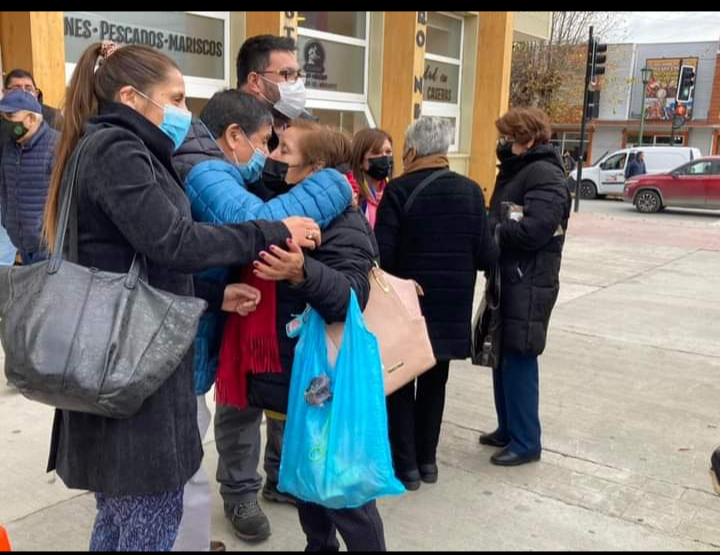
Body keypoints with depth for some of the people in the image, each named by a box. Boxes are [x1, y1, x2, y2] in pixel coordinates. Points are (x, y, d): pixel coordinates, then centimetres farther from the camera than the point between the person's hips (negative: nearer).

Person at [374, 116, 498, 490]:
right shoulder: (470, 191, -3)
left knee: (401, 384, 13)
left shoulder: (398, 191, -12)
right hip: (450, 307, 3)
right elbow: (486, 256, -5)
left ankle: (406, 463, 17)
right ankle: (427, 459, 27)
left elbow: (382, 255, -17)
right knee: (435, 382, 19)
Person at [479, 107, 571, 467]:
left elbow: (533, 231, -25)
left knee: (519, 360, -3)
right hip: (507, 280, 9)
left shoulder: (546, 175, -14)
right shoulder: (515, 171, 16)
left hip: (529, 285, -9)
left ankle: (526, 442, 10)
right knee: (501, 357, 15)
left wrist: (486, 231, -14)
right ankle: (508, 429, 29)